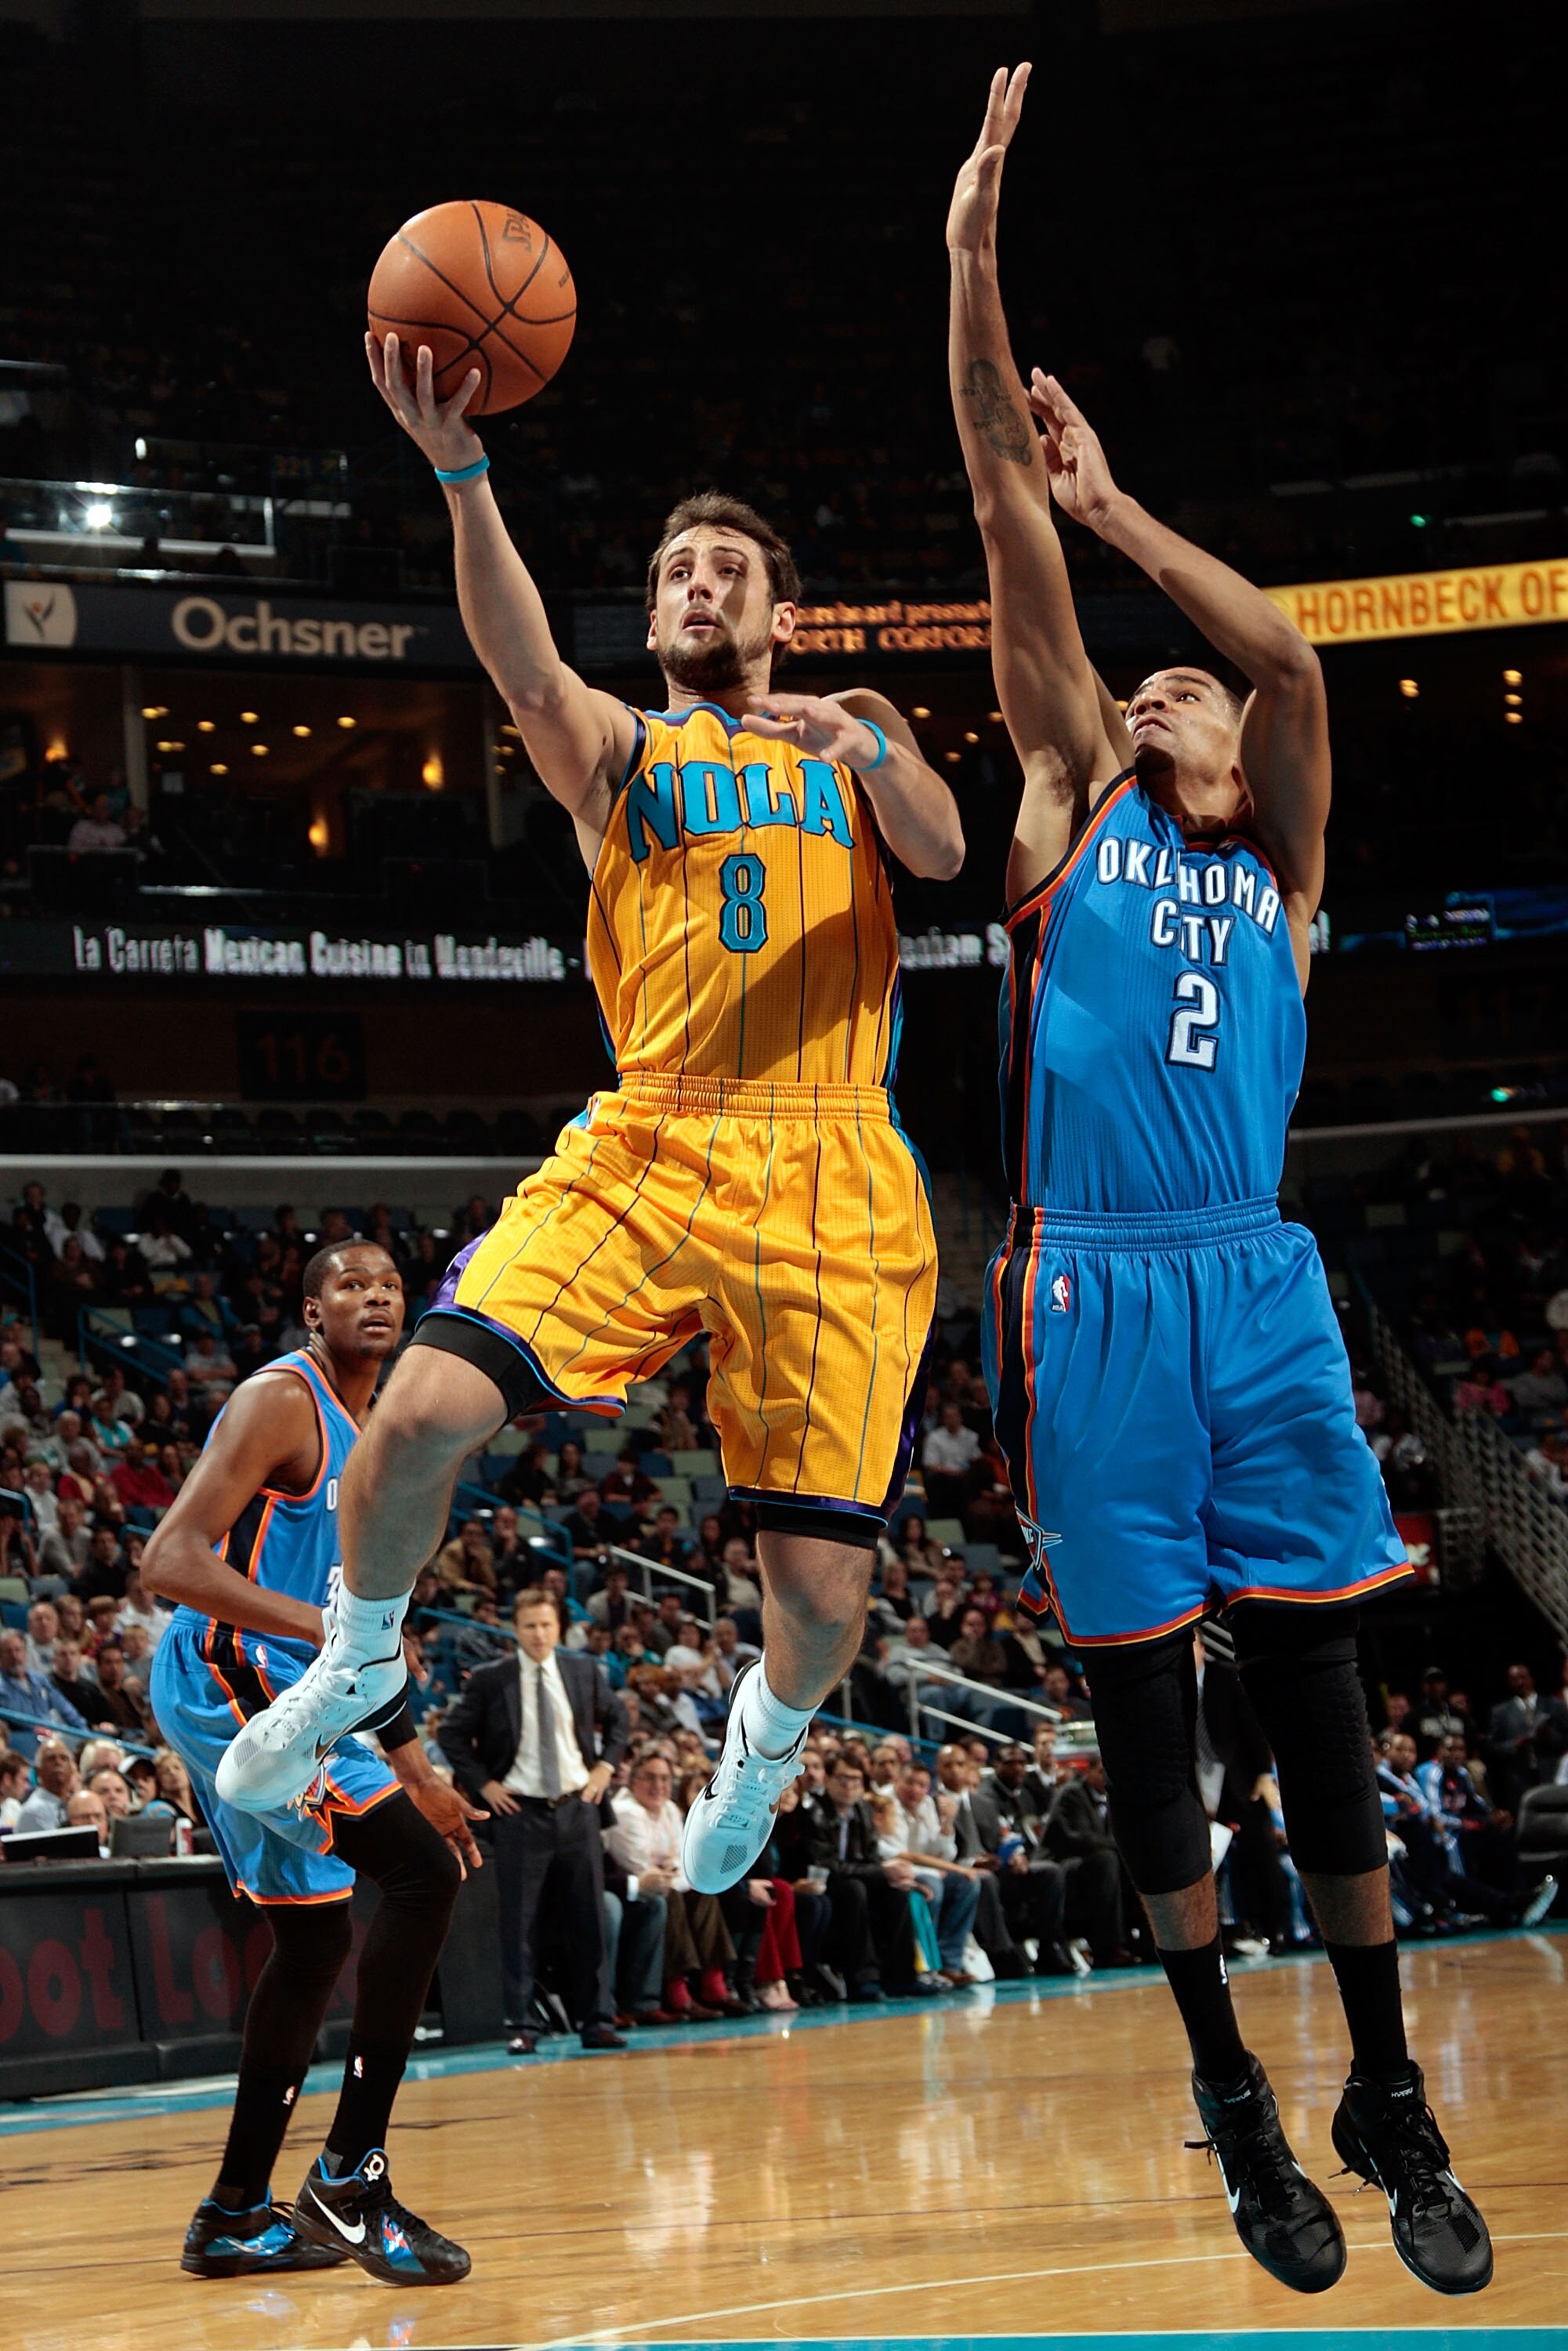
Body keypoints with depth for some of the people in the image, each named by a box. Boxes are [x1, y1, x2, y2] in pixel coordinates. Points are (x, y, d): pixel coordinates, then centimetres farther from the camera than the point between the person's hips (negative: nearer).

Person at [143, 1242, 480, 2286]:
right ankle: (351, 2172, -17)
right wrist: (317, 1625, -33)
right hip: (227, 1679, -10)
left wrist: (416, 1769, 23)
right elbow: (170, 1560, -23)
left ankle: (235, 2215, 22)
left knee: (316, 1938, 14)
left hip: (272, 1690, 10)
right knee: (420, 1872, -19)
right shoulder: (281, 1401, -12)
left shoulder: (365, 1435, 18)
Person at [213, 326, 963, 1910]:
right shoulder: (617, 752, 14)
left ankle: (767, 1735, 30)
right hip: (643, 1149, 0)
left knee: (822, 1593, -6)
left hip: (831, 1177, 0)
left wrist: (864, 748, -24)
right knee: (425, 1410, -23)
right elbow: (523, 666, -8)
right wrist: (462, 474, -26)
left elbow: (943, 854, -2)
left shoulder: (858, 746, 19)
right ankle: (359, 1657, 8)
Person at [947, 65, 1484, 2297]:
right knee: (1145, 1709, 3)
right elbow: (1019, 557, 5)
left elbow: (1291, 654, -2)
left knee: (1317, 1702, 2)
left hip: (1260, 1293, 1)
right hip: (1093, 1297, -1)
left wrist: (1119, 505, 2)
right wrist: (975, 258, -1)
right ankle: (1234, 2098, 13)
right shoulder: (1072, 815, 12)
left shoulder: (1281, 865, 14)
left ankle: (1391, 2104, 10)